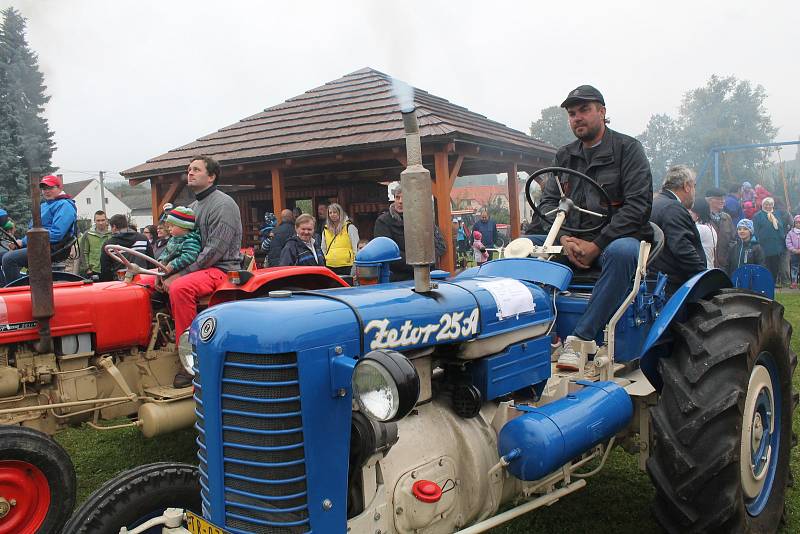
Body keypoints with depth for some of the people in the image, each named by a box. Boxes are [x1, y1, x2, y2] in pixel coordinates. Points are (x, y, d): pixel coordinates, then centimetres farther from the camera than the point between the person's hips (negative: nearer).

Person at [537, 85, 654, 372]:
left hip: (618, 237, -5)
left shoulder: (627, 148, 0)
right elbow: (548, 202, 10)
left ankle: (582, 338, -35)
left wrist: (597, 245, -19)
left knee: (621, 252, -40)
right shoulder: (565, 155, 16)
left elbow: (639, 205, -10)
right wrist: (564, 238, -12)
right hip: (573, 242, 5)